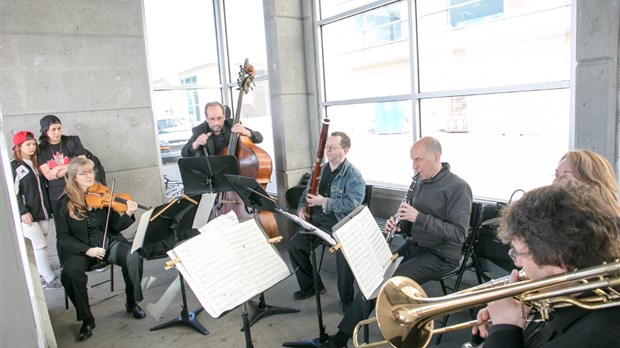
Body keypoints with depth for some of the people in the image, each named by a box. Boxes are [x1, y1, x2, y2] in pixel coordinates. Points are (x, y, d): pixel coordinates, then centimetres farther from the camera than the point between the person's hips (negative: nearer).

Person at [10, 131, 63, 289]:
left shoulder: (36, 163, 14)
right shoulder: (14, 166, -5)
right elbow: (13, 193, -11)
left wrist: (48, 208, 12)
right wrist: (23, 211, -17)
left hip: (43, 212, 6)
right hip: (28, 215, -6)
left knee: (39, 246, 10)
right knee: (40, 245, -8)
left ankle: (41, 276, 18)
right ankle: (50, 279, -2)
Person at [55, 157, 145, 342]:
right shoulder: (64, 203, -5)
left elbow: (115, 227, -2)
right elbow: (63, 237, -6)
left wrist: (128, 215, -23)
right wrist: (87, 250, -20)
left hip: (109, 242, 1)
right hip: (79, 249, -1)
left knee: (134, 257, -26)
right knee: (70, 273, -31)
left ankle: (131, 302, -1)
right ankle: (87, 319, -9)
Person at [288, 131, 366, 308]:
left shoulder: (353, 175, -9)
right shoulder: (321, 170, 13)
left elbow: (353, 204, -22)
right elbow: (307, 192, 22)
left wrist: (324, 202, -23)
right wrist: (302, 207, 1)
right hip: (317, 221, 7)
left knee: (344, 252, -32)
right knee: (294, 246, -6)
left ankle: (347, 299, -9)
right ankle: (311, 285, 15)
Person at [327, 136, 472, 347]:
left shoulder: (458, 187, -14)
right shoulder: (419, 181, 7)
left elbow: (459, 234, -20)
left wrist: (419, 217, -26)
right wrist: (398, 225, -7)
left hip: (440, 255, -7)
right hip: (414, 246, 7)